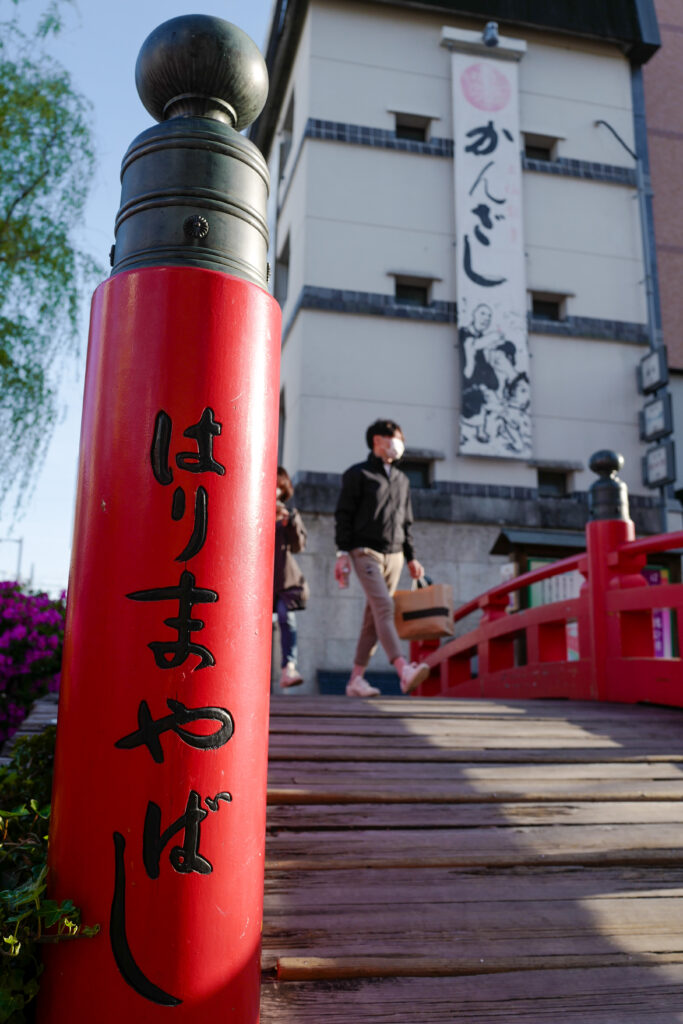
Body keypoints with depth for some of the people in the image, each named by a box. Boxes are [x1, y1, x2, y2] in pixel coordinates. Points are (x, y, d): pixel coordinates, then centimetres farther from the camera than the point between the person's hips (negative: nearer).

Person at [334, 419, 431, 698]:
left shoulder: (402, 480, 21)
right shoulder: (358, 474, 2)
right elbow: (344, 515, -2)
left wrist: (411, 558, 16)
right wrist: (342, 552, -11)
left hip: (394, 555, 6)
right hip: (366, 552, -6)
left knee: (374, 618, 4)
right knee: (383, 606, -21)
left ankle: (356, 679, 9)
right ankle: (404, 671, -33)